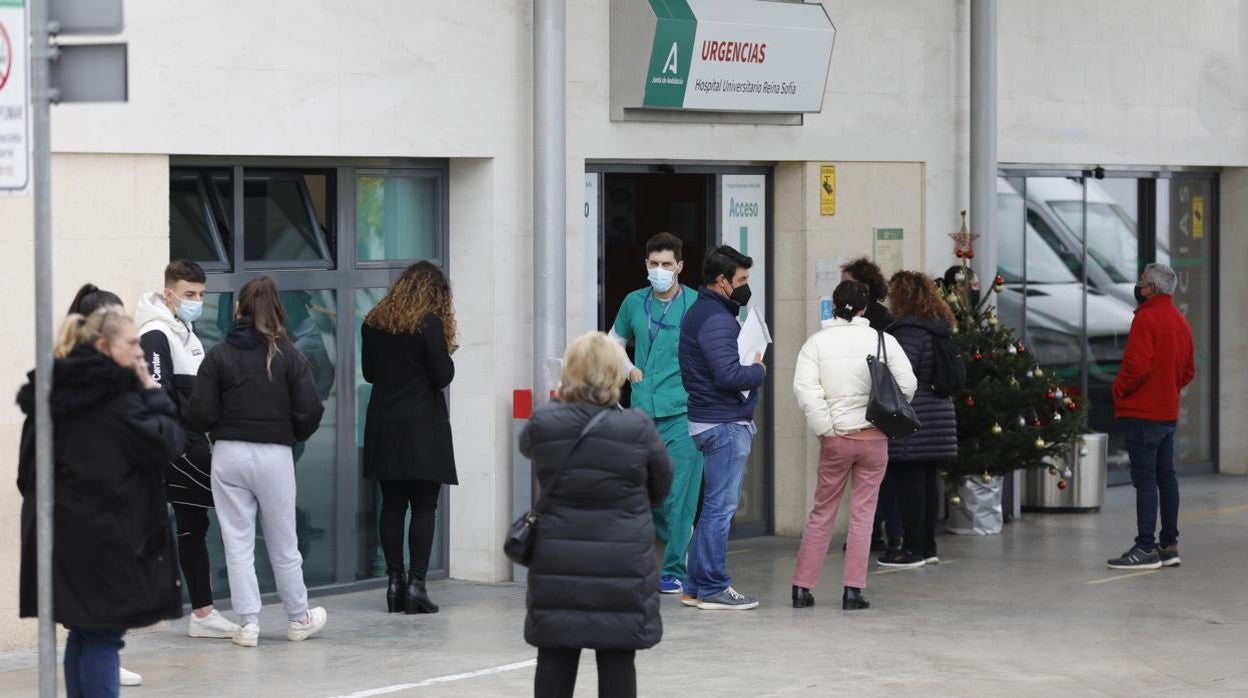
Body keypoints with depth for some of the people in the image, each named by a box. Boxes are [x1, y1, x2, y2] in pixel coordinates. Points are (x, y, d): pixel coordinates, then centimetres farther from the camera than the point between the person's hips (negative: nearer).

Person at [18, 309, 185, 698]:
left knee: (84, 633, 13)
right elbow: (166, 442, -14)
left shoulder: (52, 393, 12)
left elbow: (29, 468, 15)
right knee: (103, 636, -5)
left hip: (62, 535, 7)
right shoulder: (116, 397, -12)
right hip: (104, 538, -7)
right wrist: (153, 395, -3)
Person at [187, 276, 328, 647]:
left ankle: (248, 623, 3)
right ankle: (299, 618, 24)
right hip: (275, 455, 0)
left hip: (229, 453, 0)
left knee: (238, 544, 5)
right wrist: (293, 434, 13)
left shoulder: (218, 356, -3)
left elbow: (200, 414, -7)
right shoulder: (290, 356, -3)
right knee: (283, 543, 12)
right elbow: (309, 411, -7)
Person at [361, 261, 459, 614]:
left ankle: (395, 582, 7)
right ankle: (416, 584, -7)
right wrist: (446, 353, 8)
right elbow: (443, 376, -9)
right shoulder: (429, 323, -10)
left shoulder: (373, 323, 6)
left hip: (383, 429, 5)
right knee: (424, 508, -1)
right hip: (422, 429, -5)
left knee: (392, 506, 8)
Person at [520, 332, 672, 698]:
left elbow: (526, 445, 18)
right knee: (616, 660, 4)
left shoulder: (543, 424, -7)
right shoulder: (637, 428, -11)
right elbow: (661, 486, 3)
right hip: (623, 567, -2)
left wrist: (558, 402, 28)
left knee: (555, 658, 10)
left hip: (557, 566, 2)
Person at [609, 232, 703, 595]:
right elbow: (614, 342, 26)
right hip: (642, 412, 5)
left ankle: (675, 571, 4)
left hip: (682, 414, -5)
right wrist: (630, 370, 8)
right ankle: (681, 546, 28)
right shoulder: (634, 303, 10)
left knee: (679, 497, -5)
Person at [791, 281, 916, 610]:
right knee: (862, 513, 6)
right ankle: (853, 590, 2)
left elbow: (804, 388, -12)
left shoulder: (817, 342, -2)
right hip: (874, 438, -1)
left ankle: (802, 587, 11)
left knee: (822, 512, 11)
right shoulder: (882, 340, -2)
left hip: (835, 439, 1)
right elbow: (907, 384, -5)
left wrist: (824, 428, -6)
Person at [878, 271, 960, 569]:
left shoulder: (910, 330, -15)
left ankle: (913, 548, -3)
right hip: (939, 413, 9)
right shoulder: (939, 329, 14)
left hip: (911, 421, -9)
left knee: (909, 484, -4)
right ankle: (928, 546, 17)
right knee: (927, 482, 13)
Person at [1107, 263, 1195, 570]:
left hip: (1143, 413, -9)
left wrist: (1119, 389, -7)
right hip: (1169, 412, 9)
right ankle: (1170, 545, 15)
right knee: (1166, 476, 12)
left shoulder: (1147, 318, -14)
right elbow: (1188, 371, 18)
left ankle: (1146, 548, -10)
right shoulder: (1180, 320, 15)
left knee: (1145, 479, -9)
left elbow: (1137, 364, -22)